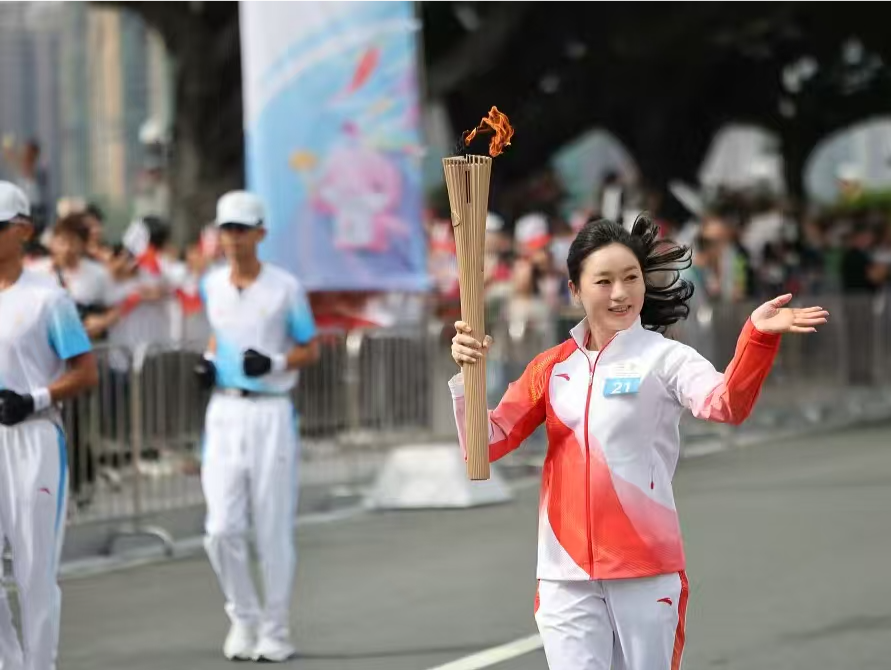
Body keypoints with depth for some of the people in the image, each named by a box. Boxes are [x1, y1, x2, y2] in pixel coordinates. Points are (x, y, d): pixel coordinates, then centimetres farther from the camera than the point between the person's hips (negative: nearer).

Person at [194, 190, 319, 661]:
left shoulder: (285, 287, -4)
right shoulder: (211, 286, 8)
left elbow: (310, 350, 2)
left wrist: (275, 363, -16)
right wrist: (207, 362, 5)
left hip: (271, 414, -3)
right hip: (224, 413, 3)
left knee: (273, 531, 1)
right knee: (222, 529, -4)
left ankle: (275, 630, 13)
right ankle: (243, 617, 17)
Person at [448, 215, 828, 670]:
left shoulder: (665, 358, -4)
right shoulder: (552, 367, 9)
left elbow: (726, 404, -23)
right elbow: (486, 444, 8)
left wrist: (759, 336, -41)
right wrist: (468, 372, -9)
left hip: (647, 567, -3)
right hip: (567, 569, 3)